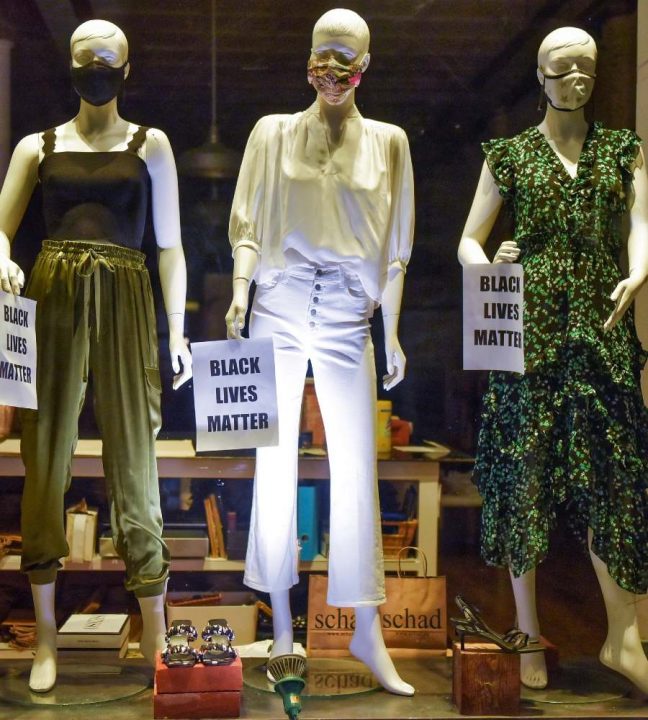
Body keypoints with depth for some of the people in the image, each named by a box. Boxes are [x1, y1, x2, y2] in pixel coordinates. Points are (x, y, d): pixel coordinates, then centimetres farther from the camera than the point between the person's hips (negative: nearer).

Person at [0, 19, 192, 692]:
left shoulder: (150, 145, 11)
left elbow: (169, 246, 8)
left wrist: (177, 331, 0)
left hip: (125, 303, -1)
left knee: (134, 463, -3)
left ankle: (156, 642, 6)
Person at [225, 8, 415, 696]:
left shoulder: (387, 141, 9)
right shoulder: (274, 132, 8)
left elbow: (394, 244, 9)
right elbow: (247, 224, 7)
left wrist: (392, 330, 5)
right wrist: (239, 292, -9)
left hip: (348, 316, 0)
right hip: (279, 308, 0)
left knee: (357, 470, -1)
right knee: (274, 462, 3)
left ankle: (366, 628, 9)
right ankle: (280, 619, 15)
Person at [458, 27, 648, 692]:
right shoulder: (510, 155, 9)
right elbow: (469, 240, 7)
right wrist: (488, 269, -16)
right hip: (530, 325, -1)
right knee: (526, 465, 1)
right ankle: (528, 632, 12)